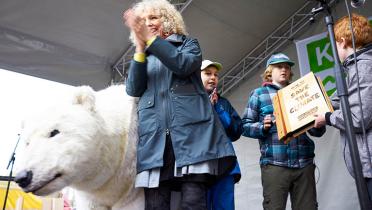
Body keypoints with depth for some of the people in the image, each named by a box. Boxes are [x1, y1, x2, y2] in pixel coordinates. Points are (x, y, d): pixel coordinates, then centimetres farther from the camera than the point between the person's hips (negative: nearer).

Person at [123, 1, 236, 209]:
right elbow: (133, 90, 9)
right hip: (155, 134, 3)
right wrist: (140, 49, 0)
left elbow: (184, 65, -4)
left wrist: (150, 38, -5)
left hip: (191, 128, -2)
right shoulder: (144, 57, 27)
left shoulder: (188, 43, 20)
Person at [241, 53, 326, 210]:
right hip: (274, 164, -3)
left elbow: (317, 131, 17)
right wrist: (263, 127, -17)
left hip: (304, 163, 3)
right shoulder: (259, 94, 11)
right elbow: (245, 126, 3)